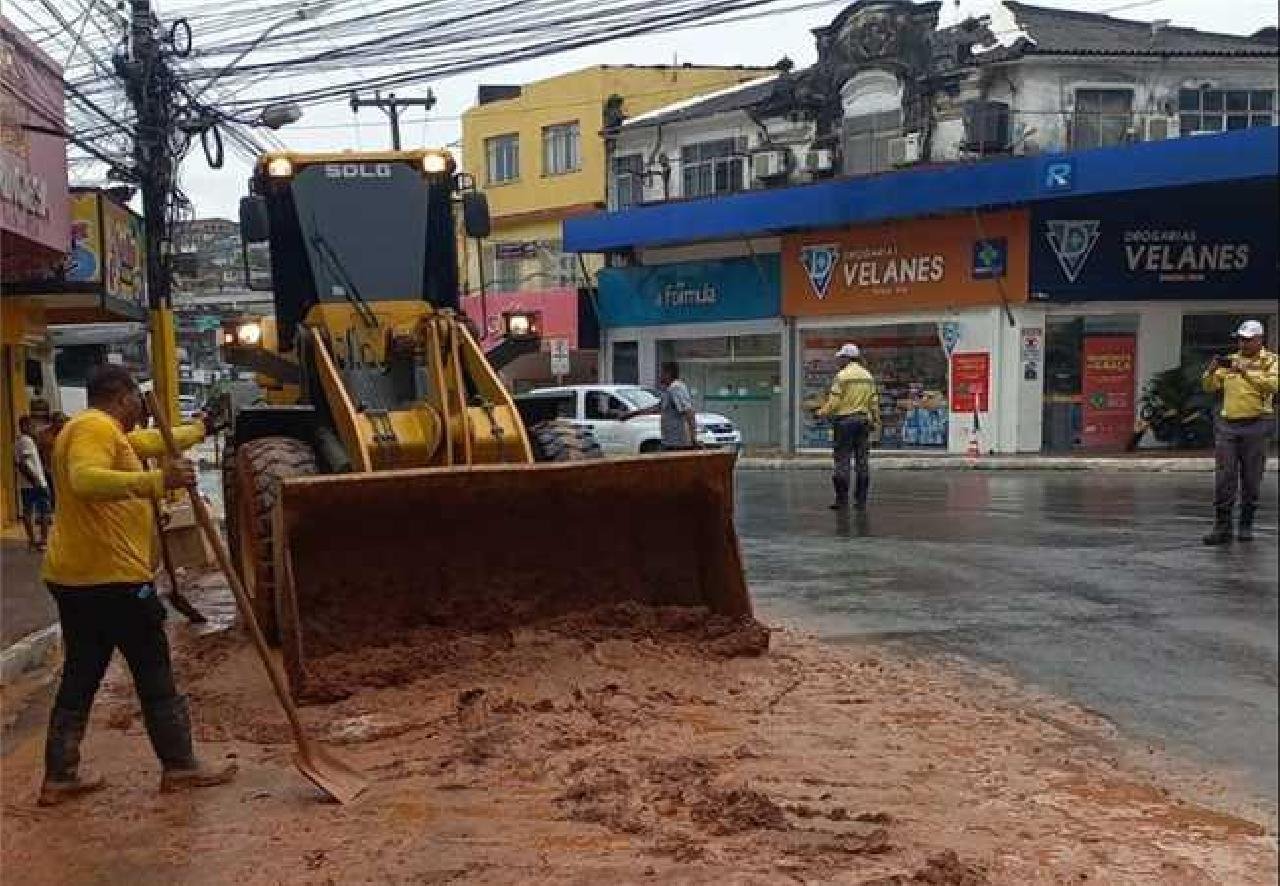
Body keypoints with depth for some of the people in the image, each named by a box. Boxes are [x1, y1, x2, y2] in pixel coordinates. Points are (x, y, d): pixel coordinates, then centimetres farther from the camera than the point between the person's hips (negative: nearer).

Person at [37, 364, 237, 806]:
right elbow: (86, 481, -33)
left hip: (74, 578, 10)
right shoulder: (96, 427, -14)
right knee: (154, 674, 2)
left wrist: (200, 429, 44)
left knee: (80, 676, 14)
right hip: (112, 578, -10)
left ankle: (59, 777, 17)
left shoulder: (104, 431, 18)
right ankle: (180, 765, 12)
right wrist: (158, 481, -38)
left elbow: (151, 441, 34)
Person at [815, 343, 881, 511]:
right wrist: (876, 421, 18)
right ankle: (861, 500, 9)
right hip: (863, 421, 6)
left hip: (844, 421, -6)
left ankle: (842, 500, -3)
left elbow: (834, 401, -12)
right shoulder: (868, 376, 10)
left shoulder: (842, 376, -9)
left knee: (842, 461, -2)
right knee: (862, 461, 7)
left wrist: (822, 413, 3)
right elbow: (874, 401, 11)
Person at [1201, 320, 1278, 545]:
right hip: (1227, 425, 3)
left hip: (1255, 426, -3)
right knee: (1223, 477, -3)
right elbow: (1210, 387, 8)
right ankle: (1222, 527, -1)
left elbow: (1272, 385, -16)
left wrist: (1244, 371, -24)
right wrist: (1212, 368, -11)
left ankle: (1246, 525, 14)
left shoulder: (1270, 360, 2)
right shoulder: (1230, 360, 13)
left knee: (1251, 479, 3)